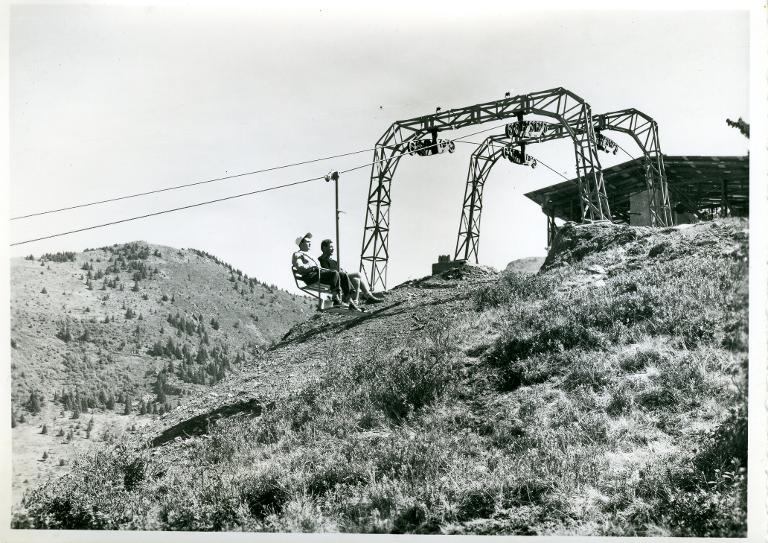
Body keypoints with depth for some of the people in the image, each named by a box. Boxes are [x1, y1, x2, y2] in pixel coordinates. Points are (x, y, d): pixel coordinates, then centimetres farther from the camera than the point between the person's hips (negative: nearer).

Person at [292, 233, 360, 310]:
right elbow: (300, 268, -8)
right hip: (310, 276, -8)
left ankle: (350, 302, -21)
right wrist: (313, 267, -19)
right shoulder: (297, 255, 11)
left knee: (343, 276, -12)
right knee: (335, 273, -32)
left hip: (320, 272, 8)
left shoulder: (309, 255, 37)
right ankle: (335, 299, -35)